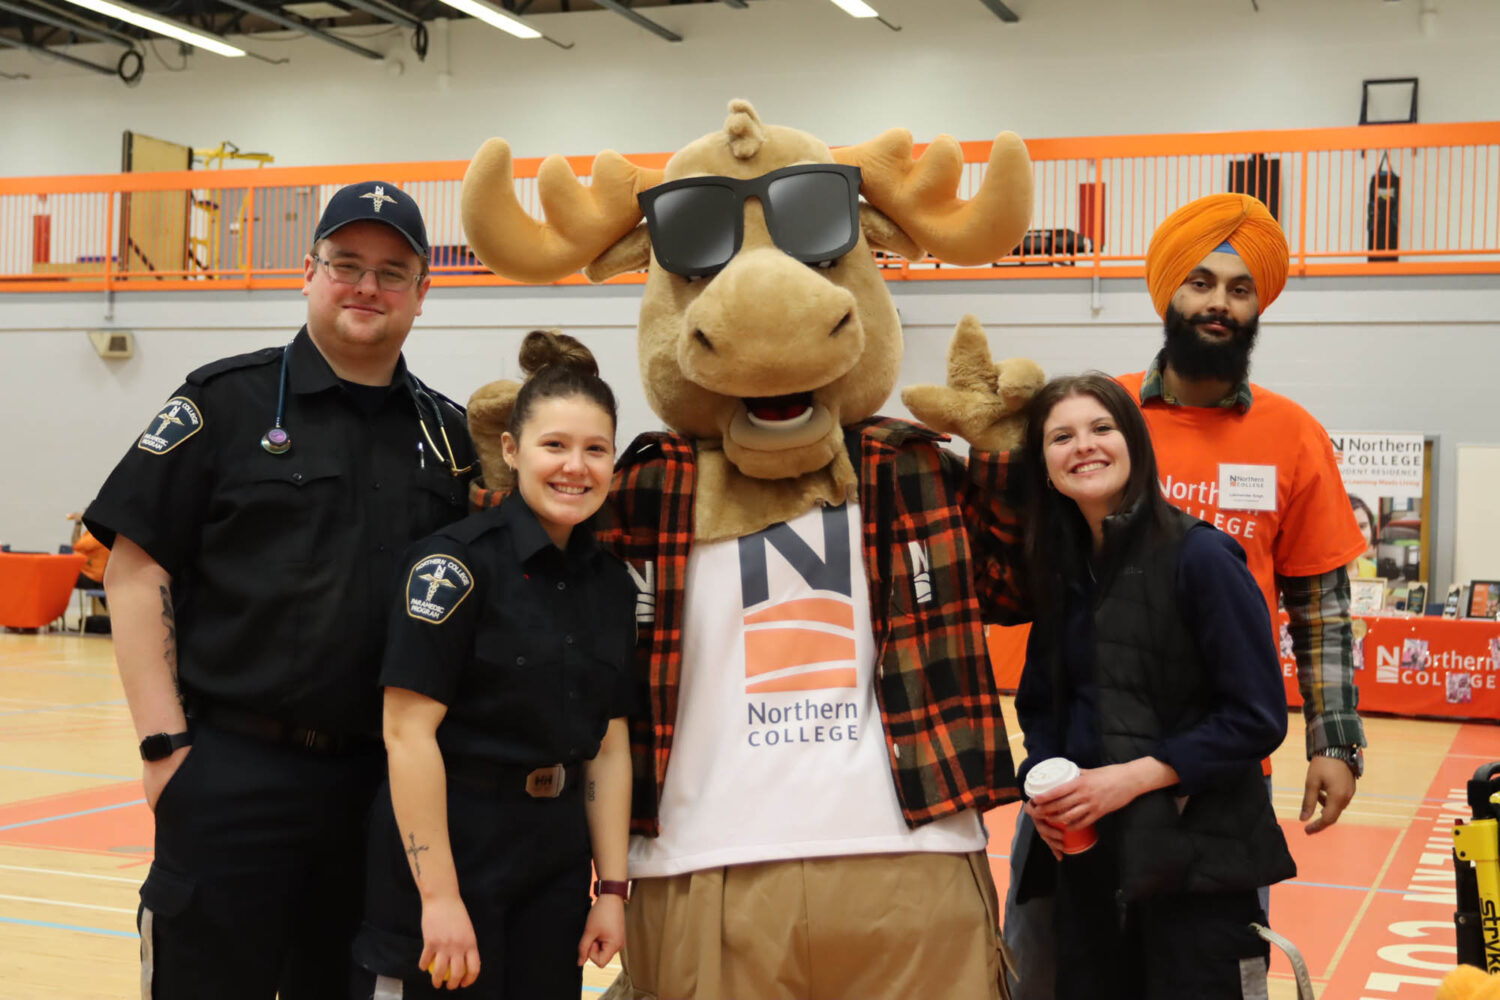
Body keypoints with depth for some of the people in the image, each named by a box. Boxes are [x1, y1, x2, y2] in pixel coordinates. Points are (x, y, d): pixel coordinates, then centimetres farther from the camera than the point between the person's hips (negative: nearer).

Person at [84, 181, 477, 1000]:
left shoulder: (447, 433, 10)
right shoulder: (227, 401, -2)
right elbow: (135, 569, -4)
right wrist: (163, 740, -10)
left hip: (384, 781, 4)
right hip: (231, 777, -4)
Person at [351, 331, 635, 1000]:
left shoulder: (611, 583, 6)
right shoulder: (459, 562, -13)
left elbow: (609, 745, 9)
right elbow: (408, 730, -17)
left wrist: (611, 886, 4)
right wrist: (440, 895, -20)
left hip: (554, 861, 6)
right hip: (443, 846, -6)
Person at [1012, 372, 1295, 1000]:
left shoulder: (1198, 557, -12)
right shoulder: (1061, 570, 8)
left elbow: (1256, 718, -14)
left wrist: (1132, 776, -18)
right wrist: (1043, 783, -3)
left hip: (1194, 859, -6)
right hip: (1088, 859, 6)